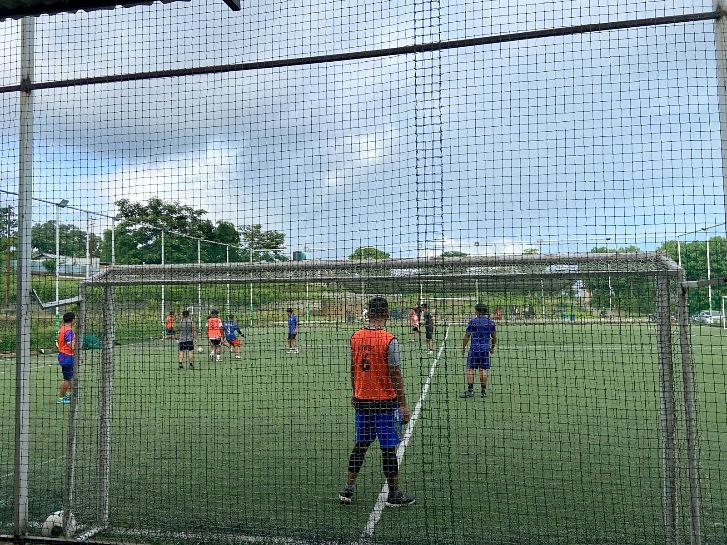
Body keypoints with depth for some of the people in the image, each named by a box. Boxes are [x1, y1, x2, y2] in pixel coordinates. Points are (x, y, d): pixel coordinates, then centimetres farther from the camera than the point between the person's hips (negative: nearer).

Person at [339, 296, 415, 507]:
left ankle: (348, 488, 21)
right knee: (388, 448, 5)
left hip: (362, 400, 5)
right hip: (385, 402, -5)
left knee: (360, 445, 16)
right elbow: (396, 376, -14)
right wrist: (403, 405, -7)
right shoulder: (389, 341, -16)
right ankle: (394, 494, 16)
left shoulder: (355, 337, 1)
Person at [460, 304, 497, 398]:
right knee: (483, 369, 6)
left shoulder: (472, 321, -5)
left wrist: (463, 348, 7)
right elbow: (494, 338, 11)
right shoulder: (490, 322, 5)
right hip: (485, 349, 3)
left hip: (474, 349, -3)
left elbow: (466, 337, -4)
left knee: (470, 369, 2)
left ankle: (470, 390, 1)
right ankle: (483, 391, 8)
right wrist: (492, 347, 26)